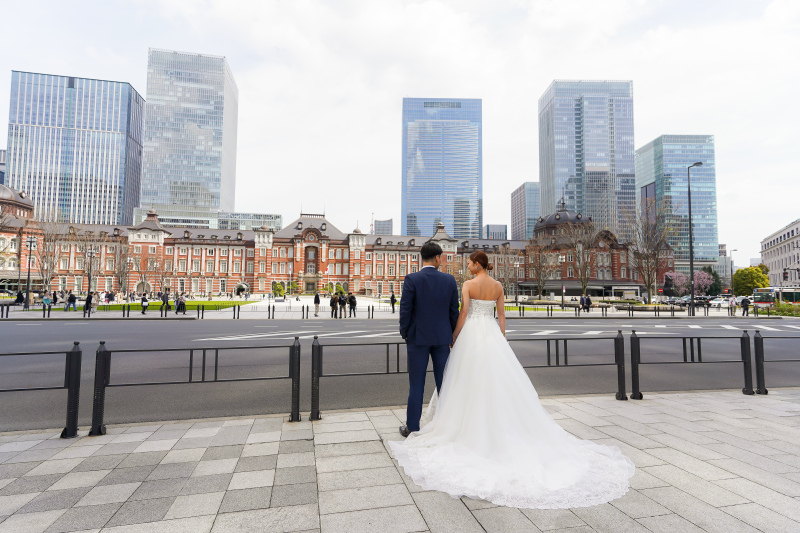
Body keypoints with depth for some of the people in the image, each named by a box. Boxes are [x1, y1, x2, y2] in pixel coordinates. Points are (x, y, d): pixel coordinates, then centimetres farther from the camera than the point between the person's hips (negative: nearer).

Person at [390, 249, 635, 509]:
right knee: (498, 380, 8)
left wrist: (454, 337, -2)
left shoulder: (468, 285, -8)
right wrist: (501, 340, 13)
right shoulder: (498, 286, 6)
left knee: (470, 380, 5)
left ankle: (469, 425, 15)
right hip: (492, 333, 5)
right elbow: (501, 315, 7)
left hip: (471, 333, -4)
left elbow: (463, 313, -12)